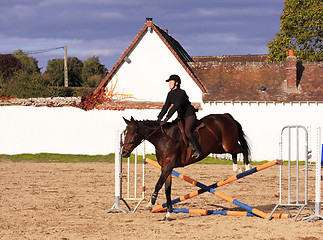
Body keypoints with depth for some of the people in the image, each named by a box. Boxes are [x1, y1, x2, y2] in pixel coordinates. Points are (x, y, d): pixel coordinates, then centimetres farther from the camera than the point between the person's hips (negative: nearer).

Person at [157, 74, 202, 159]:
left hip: (190, 115, -9)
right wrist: (159, 118, -3)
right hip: (181, 117, 9)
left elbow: (176, 106, -31)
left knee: (187, 131, -27)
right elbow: (166, 106, 8)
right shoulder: (170, 94, 5)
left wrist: (167, 118, -37)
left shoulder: (181, 93, -22)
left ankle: (197, 150, -24)